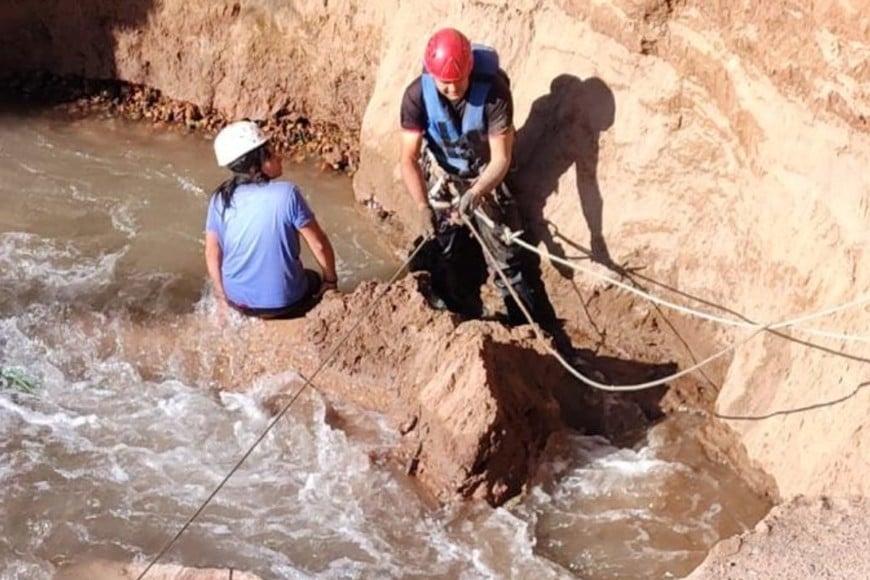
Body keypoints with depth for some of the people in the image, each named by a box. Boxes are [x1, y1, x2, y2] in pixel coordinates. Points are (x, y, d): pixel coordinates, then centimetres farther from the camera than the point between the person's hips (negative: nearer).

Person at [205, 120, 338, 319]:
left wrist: (222, 292, 13)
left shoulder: (220, 200, -9)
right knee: (317, 281, 28)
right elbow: (319, 244, -13)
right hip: (284, 302, -4)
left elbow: (212, 253, -2)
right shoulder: (287, 194, -19)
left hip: (239, 300, 4)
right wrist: (330, 280, 3)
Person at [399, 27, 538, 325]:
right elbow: (408, 159, -28)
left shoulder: (494, 90, -34)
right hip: (442, 180, 1)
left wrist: (475, 194, -50)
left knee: (507, 258, 4)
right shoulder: (417, 95, -29)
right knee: (443, 260, 10)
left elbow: (501, 157, -32)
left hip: (486, 179, -1)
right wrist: (422, 207, -44)